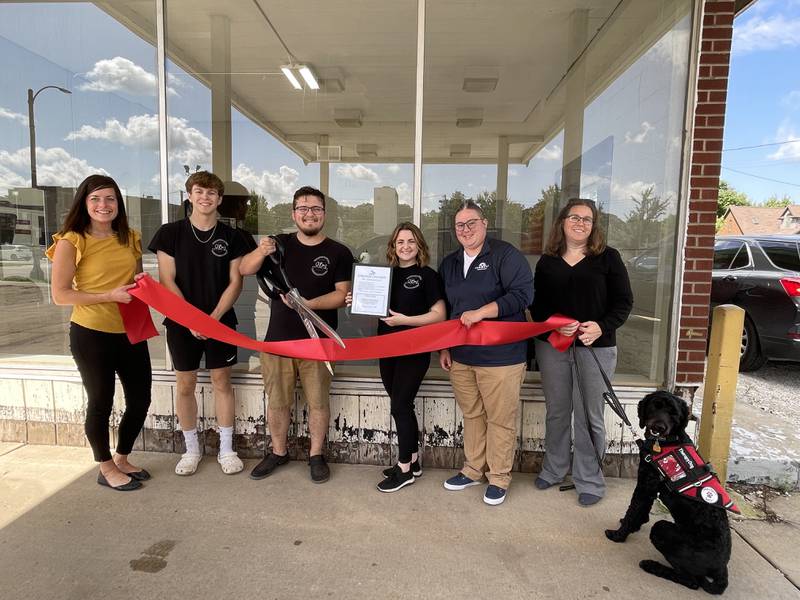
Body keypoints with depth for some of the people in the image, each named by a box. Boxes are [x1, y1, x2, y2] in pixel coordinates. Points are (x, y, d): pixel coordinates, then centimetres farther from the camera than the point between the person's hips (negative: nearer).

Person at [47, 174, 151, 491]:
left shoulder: (130, 238, 7)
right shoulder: (71, 241, -8)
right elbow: (60, 294, -10)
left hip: (130, 332, 5)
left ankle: (122, 459, 36)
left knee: (140, 400, 12)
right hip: (91, 334, -5)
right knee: (101, 402, 9)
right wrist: (109, 296, -20)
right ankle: (106, 468, 31)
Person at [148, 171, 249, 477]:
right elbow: (167, 281, -5)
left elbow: (235, 282, -2)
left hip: (221, 321, 0)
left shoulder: (231, 237, 0)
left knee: (222, 382, 6)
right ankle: (192, 448, 25)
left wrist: (213, 317, -12)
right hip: (181, 322, 0)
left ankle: (226, 449, 19)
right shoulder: (170, 232, -1)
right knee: (185, 385, 8)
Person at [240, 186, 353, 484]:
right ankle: (278, 452, 32)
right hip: (277, 338, 2)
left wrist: (309, 304, -22)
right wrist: (261, 252, -22)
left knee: (318, 401, 7)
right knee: (277, 401, 12)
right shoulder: (280, 243, 5)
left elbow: (342, 294, -8)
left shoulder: (338, 252, -1)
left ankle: (316, 455, 26)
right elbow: (245, 270, -2)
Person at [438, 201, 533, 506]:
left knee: (500, 420, 4)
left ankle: (499, 478, 22)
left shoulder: (505, 254, -6)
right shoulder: (449, 263, 14)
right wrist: (444, 348, 16)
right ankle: (472, 470, 32)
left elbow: (523, 294, -17)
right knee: (472, 415, 16)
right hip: (461, 355, 6)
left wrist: (480, 312, -21)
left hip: (500, 356, -5)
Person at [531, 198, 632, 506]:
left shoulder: (607, 258, 2)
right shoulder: (547, 262, 9)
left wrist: (601, 327, -17)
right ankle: (553, 470, 30)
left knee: (589, 416, 5)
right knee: (556, 411, 13)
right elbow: (536, 304, 6)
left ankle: (590, 481, 20)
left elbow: (623, 301, -1)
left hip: (596, 347, -2)